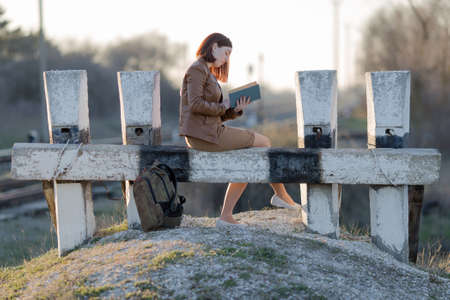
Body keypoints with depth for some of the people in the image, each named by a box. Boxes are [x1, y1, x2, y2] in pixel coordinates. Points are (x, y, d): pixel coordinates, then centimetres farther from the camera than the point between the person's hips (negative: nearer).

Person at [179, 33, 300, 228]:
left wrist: (236, 110, 0)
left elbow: (218, 115, 19)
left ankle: (226, 216, 4)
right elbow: (195, 105, -21)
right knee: (263, 142, 1)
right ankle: (280, 194, 19)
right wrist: (221, 107, -6)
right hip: (203, 134, -10)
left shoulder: (207, 73, 22)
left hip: (208, 133, 10)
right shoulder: (197, 69, -9)